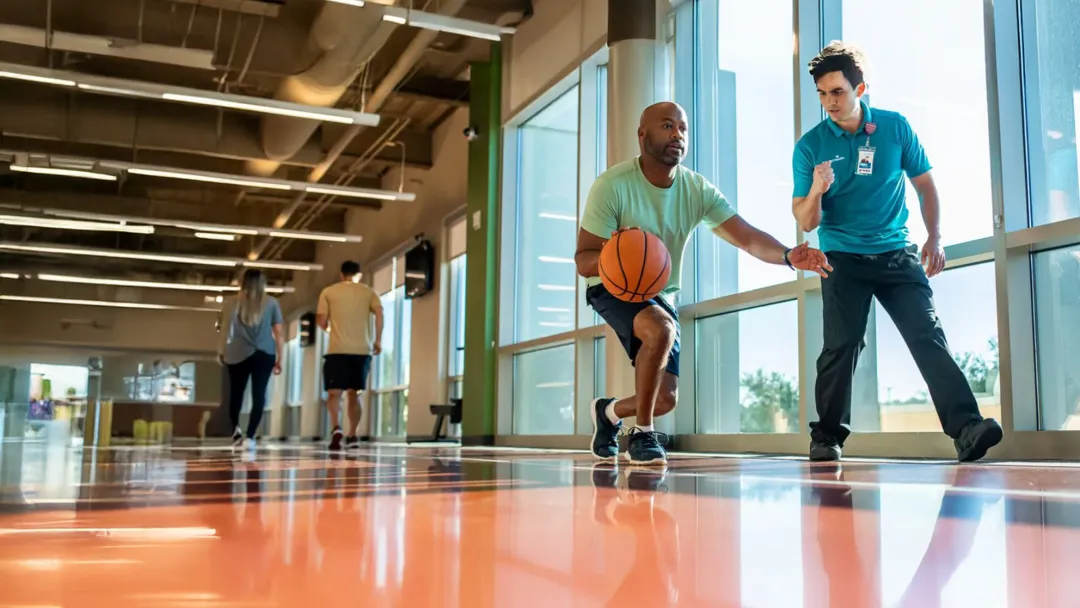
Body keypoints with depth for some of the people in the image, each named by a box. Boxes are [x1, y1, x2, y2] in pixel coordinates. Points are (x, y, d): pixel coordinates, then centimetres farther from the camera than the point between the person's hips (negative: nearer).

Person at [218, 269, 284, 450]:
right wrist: (279, 359, 9)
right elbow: (279, 332, 3)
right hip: (264, 355, -1)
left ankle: (236, 428, 1)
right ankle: (250, 437, -5)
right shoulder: (271, 303, 4)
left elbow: (225, 330, 1)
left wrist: (221, 352, 10)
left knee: (236, 393, 16)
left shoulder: (232, 302, 5)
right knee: (258, 395, 2)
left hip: (238, 355, 1)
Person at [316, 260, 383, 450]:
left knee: (334, 392, 0)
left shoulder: (328, 292, 8)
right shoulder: (368, 292, 11)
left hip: (338, 350, -2)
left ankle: (336, 428, -24)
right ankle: (352, 435, 11)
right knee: (354, 393, 14)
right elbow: (379, 314, -4)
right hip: (362, 350, 2)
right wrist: (378, 340, 1)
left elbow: (321, 321, 3)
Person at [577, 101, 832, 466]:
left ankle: (609, 412, 36)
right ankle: (643, 434, -17)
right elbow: (583, 261, -23)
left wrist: (789, 255, -40)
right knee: (662, 329, -36)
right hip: (613, 287, -5)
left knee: (666, 399, 2)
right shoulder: (612, 185, -22)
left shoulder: (698, 190, -11)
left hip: (662, 295, 5)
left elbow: (747, 237, -19)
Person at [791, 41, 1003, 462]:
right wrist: (815, 191, -24)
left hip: (896, 254, 1)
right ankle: (827, 437, 7)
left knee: (929, 336, -10)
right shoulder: (810, 145, -1)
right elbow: (806, 222, -2)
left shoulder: (895, 127, 3)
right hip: (843, 259, -1)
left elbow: (925, 185, 11)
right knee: (840, 347, -6)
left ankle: (966, 429, -15)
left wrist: (934, 238, -1)